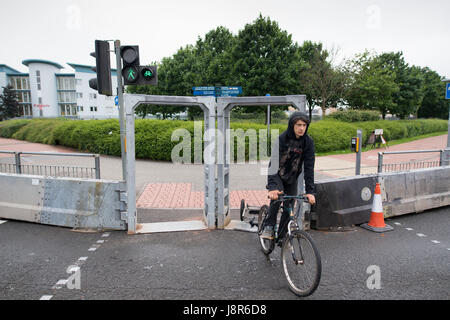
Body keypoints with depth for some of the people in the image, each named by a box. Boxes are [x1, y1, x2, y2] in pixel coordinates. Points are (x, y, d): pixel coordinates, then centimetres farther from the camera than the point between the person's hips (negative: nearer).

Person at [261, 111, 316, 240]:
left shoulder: (308, 142, -15)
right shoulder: (281, 138, -24)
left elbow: (309, 167, -17)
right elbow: (273, 162, -33)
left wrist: (310, 191, -25)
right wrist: (272, 187, -45)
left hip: (292, 177, 3)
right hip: (277, 175, -3)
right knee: (277, 197, -29)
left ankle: (281, 236, 18)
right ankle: (269, 227, -11)